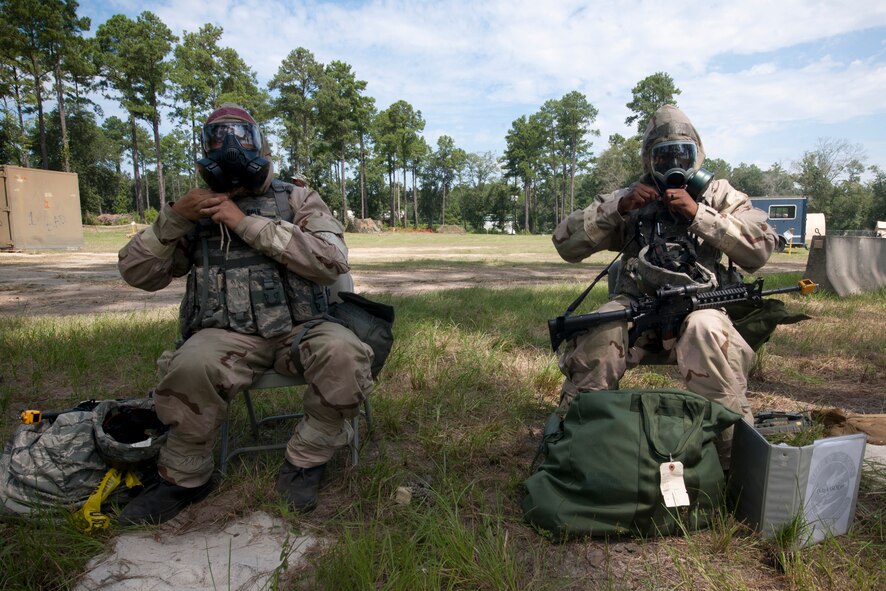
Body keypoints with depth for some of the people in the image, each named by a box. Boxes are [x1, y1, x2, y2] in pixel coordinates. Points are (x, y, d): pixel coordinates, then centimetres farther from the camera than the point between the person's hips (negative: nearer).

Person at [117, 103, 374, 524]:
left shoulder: (298, 199, 8)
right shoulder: (199, 208, 15)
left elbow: (332, 260, -11)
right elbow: (138, 273, 14)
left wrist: (247, 224, -12)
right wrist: (173, 218, -4)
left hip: (296, 330, 0)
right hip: (227, 335, 1)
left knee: (344, 353, -32)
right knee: (192, 367, -32)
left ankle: (305, 460, -6)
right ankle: (184, 477, -3)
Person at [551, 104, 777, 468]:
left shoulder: (719, 195, 15)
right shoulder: (630, 199, 16)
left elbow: (761, 248, -1)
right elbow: (566, 242, 5)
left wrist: (698, 214, -9)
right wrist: (618, 207, -7)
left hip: (698, 306, 0)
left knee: (709, 333, -35)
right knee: (597, 334, -32)